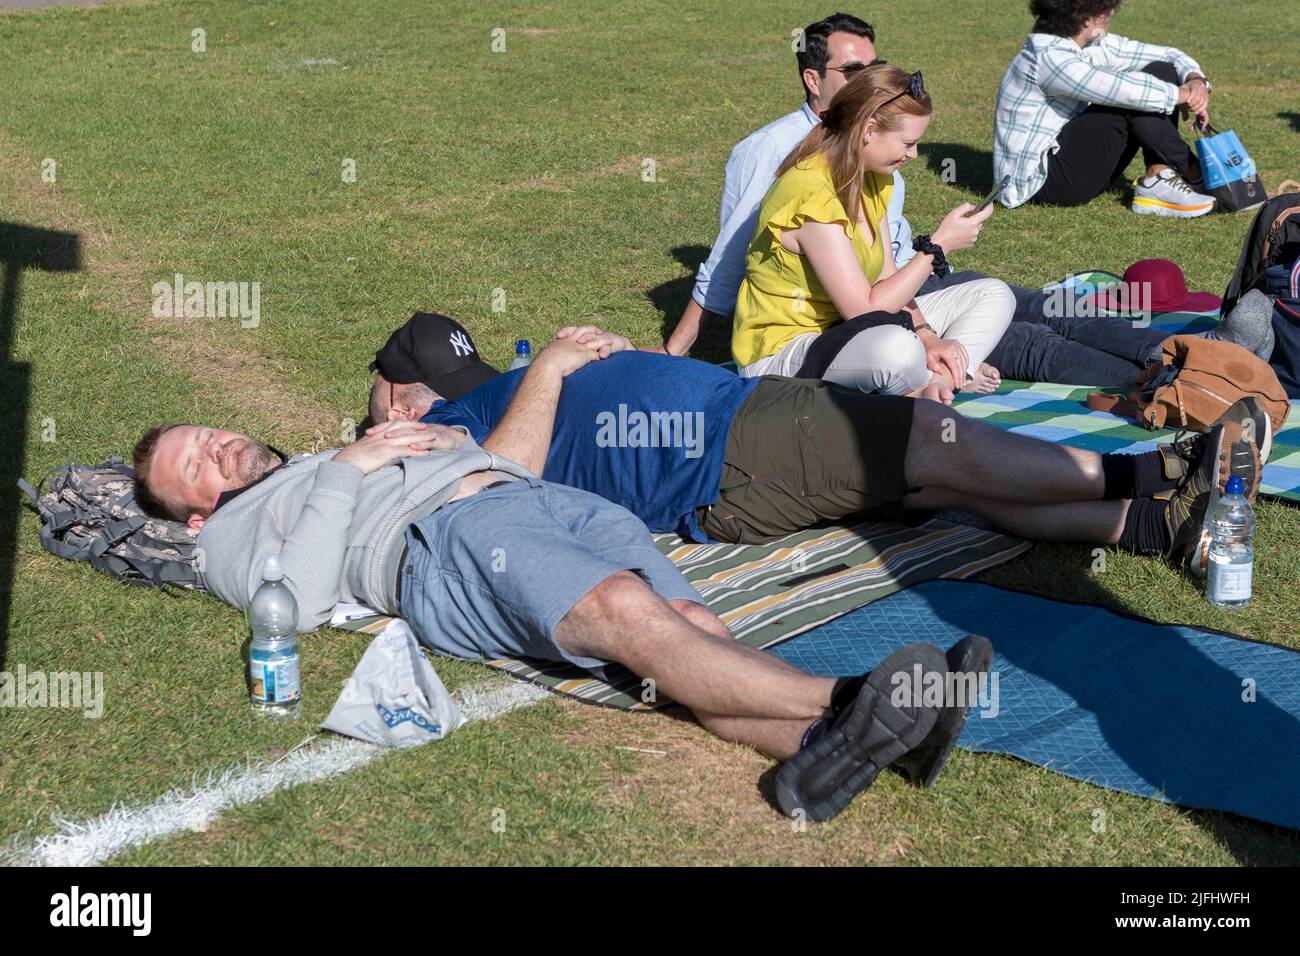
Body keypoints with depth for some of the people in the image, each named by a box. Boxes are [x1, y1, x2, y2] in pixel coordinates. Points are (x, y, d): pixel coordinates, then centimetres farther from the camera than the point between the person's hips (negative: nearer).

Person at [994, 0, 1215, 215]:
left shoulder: (1096, 44, 3)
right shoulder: (1047, 58, -24)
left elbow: (1168, 56, 8)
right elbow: (1125, 89, -34)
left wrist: (1196, 80, -13)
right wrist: (1180, 94, -18)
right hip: (1041, 181, -9)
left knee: (1161, 72, 0)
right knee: (1129, 99, -23)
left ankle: (1156, 183, -11)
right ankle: (1193, 173, -7)